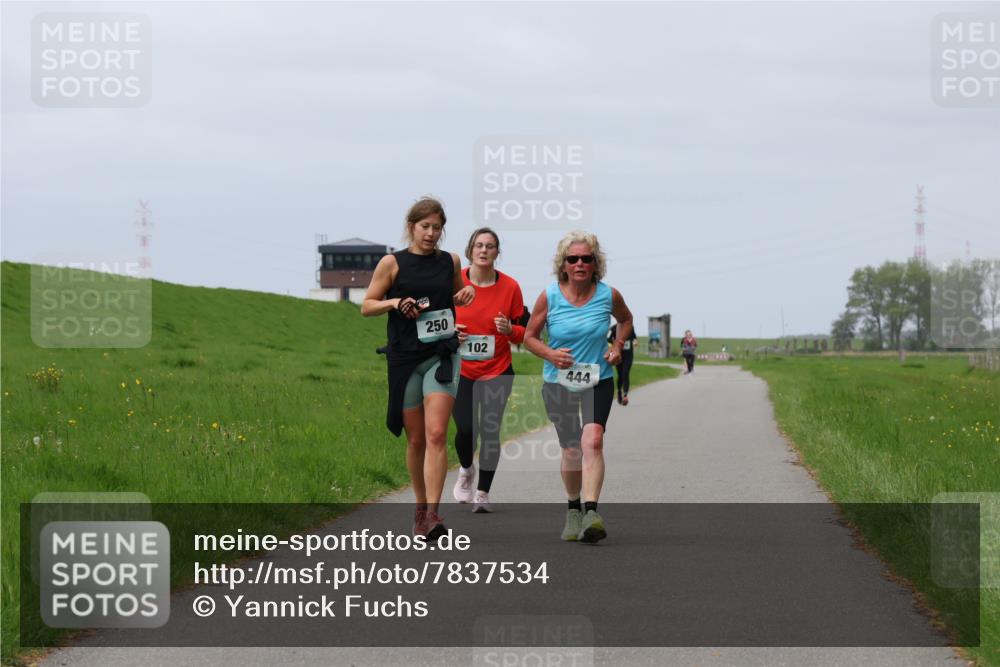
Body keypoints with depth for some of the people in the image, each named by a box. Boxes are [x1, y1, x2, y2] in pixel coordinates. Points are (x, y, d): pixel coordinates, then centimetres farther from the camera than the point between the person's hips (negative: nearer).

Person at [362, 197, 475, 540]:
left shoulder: (450, 261, 8)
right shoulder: (392, 263, 1)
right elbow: (367, 306, 4)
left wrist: (466, 294, 4)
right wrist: (395, 302, -14)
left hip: (442, 354, 0)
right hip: (405, 358, 0)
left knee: (436, 434, -14)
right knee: (416, 438, 7)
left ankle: (433, 513, -19)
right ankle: (420, 505, 25)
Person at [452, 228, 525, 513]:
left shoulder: (510, 287, -4)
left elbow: (524, 332, 5)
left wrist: (509, 329, -17)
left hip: (497, 371, 1)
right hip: (460, 370, -1)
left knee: (490, 432, -3)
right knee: (465, 430, -11)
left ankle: (483, 493, 13)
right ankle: (466, 470, 22)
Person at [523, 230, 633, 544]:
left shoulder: (609, 295, -6)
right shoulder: (549, 297, -8)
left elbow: (626, 320, 17)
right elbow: (529, 336, 2)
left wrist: (618, 346, 0)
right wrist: (550, 354, -16)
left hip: (599, 381, -1)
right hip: (558, 382, 1)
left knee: (592, 441, -22)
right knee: (570, 450, 5)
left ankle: (591, 512, -32)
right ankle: (573, 508, 31)